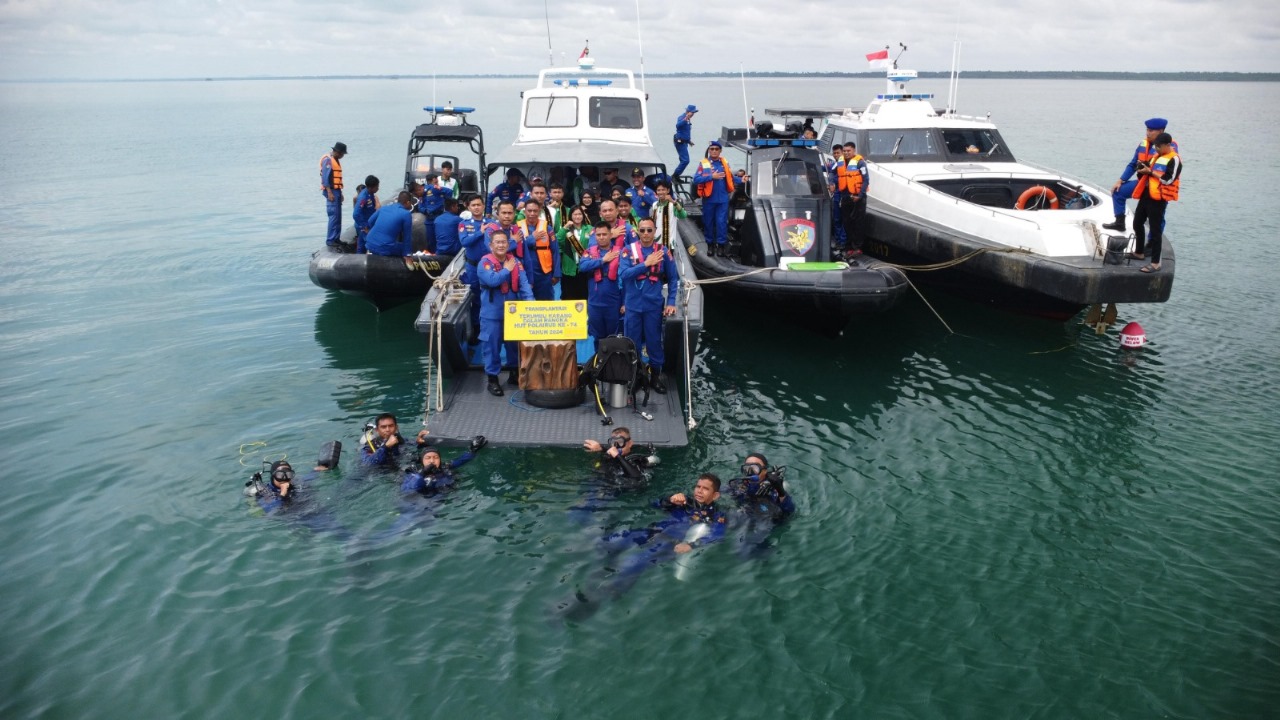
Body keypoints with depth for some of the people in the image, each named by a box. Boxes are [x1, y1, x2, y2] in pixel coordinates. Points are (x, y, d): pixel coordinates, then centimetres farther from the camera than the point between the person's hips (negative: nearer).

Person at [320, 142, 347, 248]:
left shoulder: (336, 160, 17)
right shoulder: (327, 160, -12)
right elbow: (325, 177, -17)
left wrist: (340, 193, 19)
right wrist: (329, 192, -22)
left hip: (336, 190, 10)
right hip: (331, 191, -10)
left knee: (338, 216, 11)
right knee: (334, 215, -12)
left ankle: (336, 238, 16)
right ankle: (330, 240, -11)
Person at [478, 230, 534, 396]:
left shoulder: (515, 262, 3)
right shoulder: (485, 262, -11)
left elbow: (524, 284, -5)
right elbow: (492, 280, -27)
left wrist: (529, 302, -19)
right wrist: (507, 269, -15)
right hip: (492, 314, -5)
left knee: (515, 343, 16)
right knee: (492, 346, 1)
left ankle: (515, 374, 33)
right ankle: (492, 379, 12)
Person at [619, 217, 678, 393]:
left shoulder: (663, 251, -2)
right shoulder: (629, 250, -3)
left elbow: (673, 278, 4)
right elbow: (623, 274, -15)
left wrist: (671, 302, -3)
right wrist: (646, 263, -21)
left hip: (654, 306, 0)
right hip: (632, 305, 0)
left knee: (654, 342, 7)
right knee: (632, 343, 10)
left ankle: (656, 376, 22)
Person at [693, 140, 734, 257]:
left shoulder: (724, 163, 5)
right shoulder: (703, 163, -4)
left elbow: (730, 177, 11)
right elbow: (696, 179, -13)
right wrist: (711, 176, -19)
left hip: (723, 199, 1)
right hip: (709, 198, -1)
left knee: (722, 222, -1)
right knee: (708, 222, 11)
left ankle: (721, 245, 7)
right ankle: (710, 244, 24)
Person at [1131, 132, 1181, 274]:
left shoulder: (1174, 160, -10)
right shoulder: (1157, 156, 16)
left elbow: (1168, 179, -19)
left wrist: (1150, 172, -16)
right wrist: (1143, 170, 2)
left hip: (1158, 198, -9)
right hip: (1146, 194, 9)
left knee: (1155, 229, -7)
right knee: (1137, 223, 18)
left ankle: (1155, 262, -4)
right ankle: (1138, 252, 35)